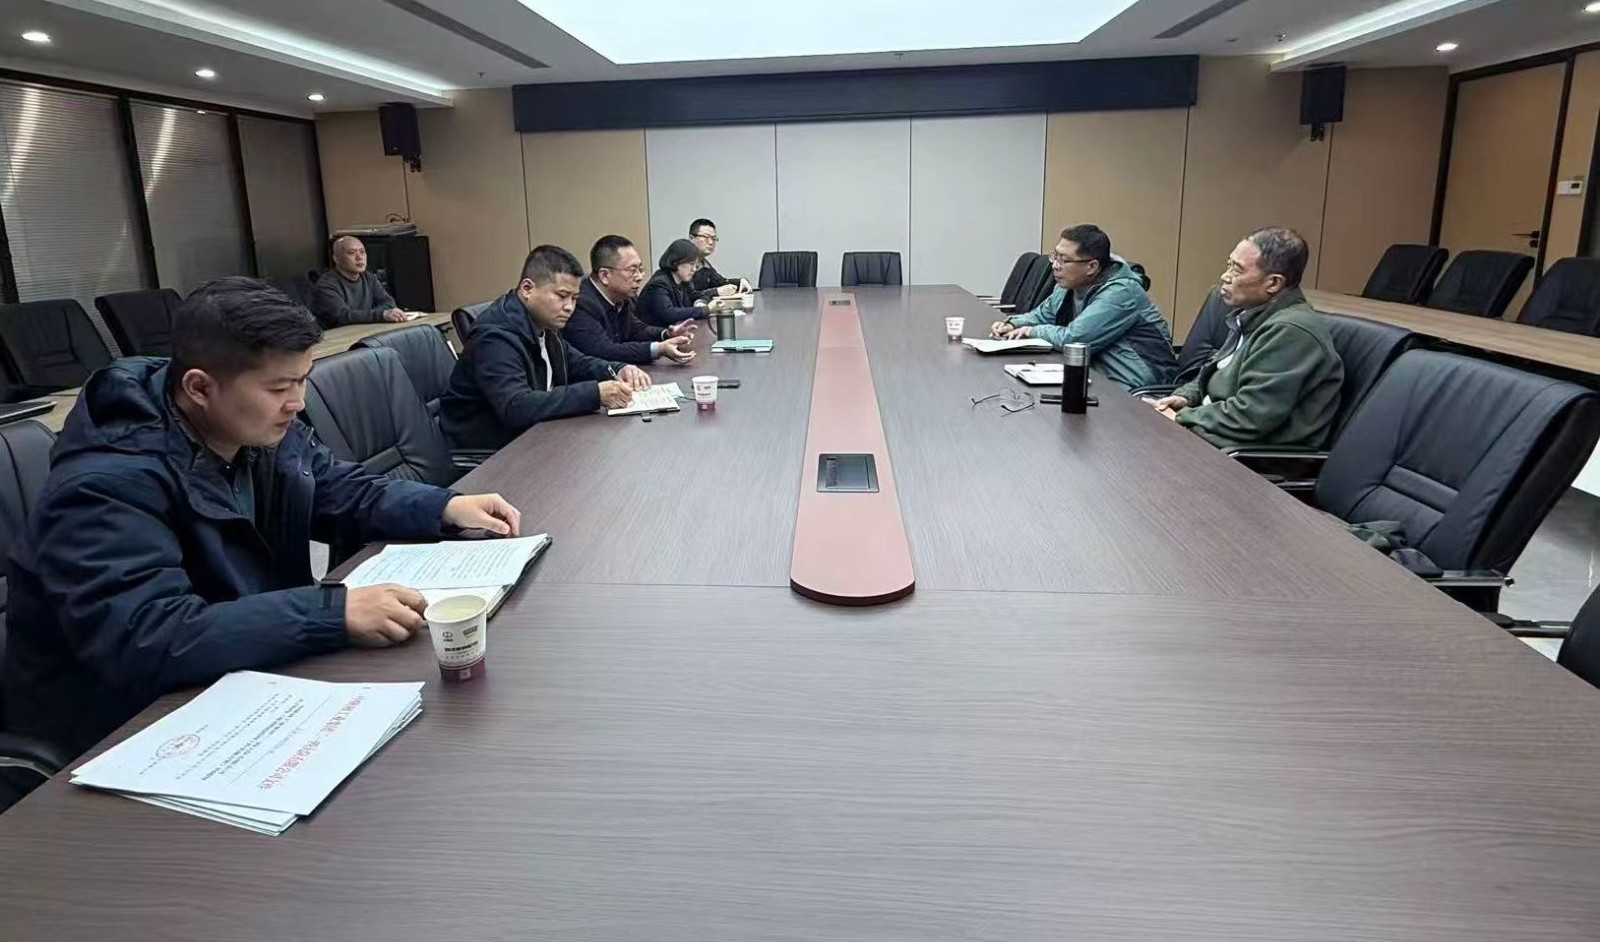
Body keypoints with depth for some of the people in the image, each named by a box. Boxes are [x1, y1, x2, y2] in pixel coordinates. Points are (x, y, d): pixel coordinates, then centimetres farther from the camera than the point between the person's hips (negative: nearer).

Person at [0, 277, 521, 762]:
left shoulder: (265, 431, -3)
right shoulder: (108, 485, -27)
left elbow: (343, 492, 12)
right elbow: (146, 642, -37)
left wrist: (446, 507, -6)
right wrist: (335, 612, -43)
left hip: (242, 681, 8)